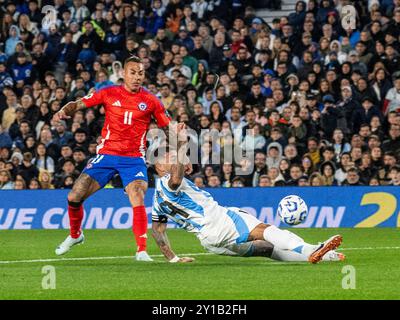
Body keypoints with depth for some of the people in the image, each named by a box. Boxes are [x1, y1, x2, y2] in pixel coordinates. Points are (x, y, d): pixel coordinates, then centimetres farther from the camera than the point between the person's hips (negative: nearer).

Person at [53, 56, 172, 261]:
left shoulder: (150, 101, 0)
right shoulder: (109, 94, 1)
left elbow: (168, 128, 7)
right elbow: (78, 104, 2)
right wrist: (64, 111, -18)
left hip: (134, 158, -2)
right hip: (106, 155, 2)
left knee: (138, 200, -25)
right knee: (74, 197, -2)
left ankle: (142, 251, -20)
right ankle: (75, 235, 27)